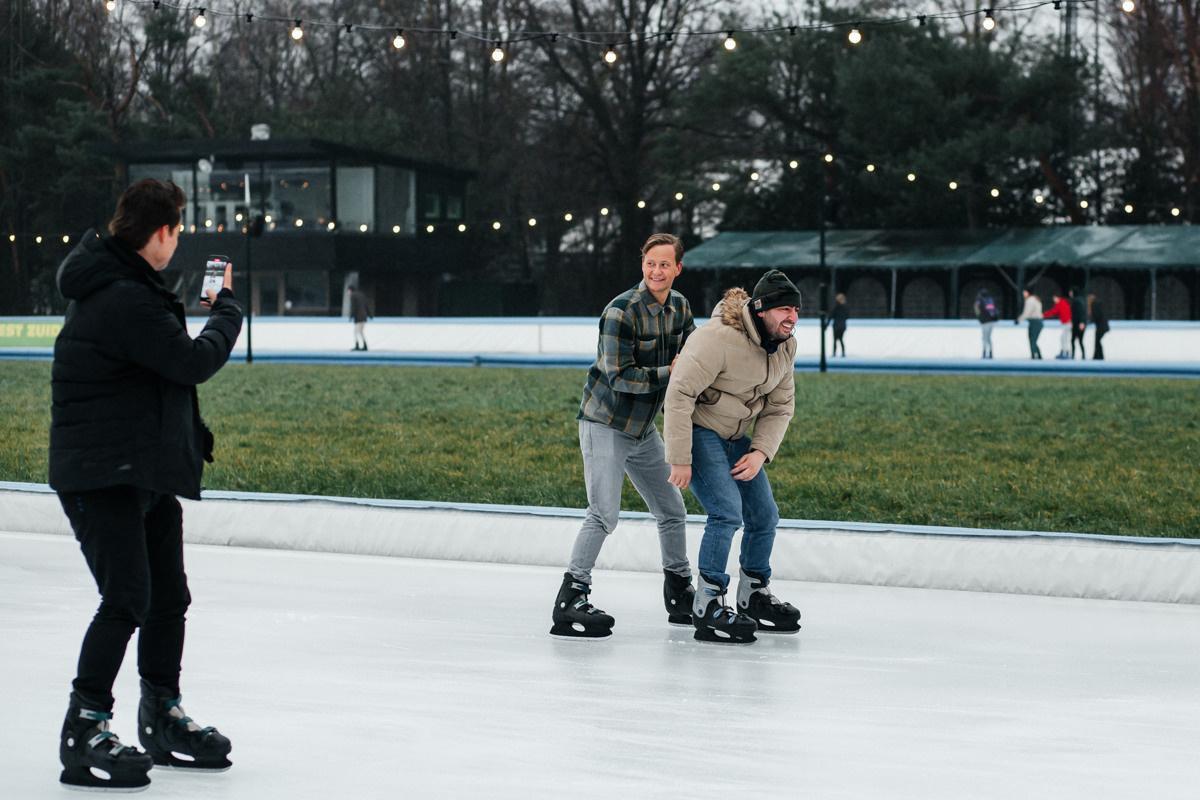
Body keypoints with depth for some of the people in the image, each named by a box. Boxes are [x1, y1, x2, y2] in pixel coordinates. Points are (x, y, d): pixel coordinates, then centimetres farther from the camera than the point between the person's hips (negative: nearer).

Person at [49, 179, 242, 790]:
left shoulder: (125, 285, 12)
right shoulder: (125, 301, -22)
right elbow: (195, 362, -17)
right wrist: (226, 309, -3)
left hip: (148, 471, 11)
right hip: (101, 474, -11)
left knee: (168, 597, 15)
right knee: (127, 599, -15)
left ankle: (163, 720, 28)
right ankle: (83, 735, -10)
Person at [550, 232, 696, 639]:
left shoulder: (679, 307, 4)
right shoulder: (622, 311, -21)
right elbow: (619, 376, -23)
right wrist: (668, 373, -23)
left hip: (643, 429, 8)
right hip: (605, 424, -8)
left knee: (672, 511, 14)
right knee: (604, 514, -16)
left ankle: (680, 595, 29)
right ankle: (570, 600, -12)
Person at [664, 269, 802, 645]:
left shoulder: (786, 347, -2)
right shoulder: (719, 337, -28)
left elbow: (780, 407, 6)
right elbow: (679, 394, -28)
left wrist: (760, 452, -10)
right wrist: (679, 459, -27)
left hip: (735, 437, 8)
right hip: (698, 431, -8)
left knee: (764, 514, 10)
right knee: (727, 511, -20)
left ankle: (754, 596, 30)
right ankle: (707, 607, -13)